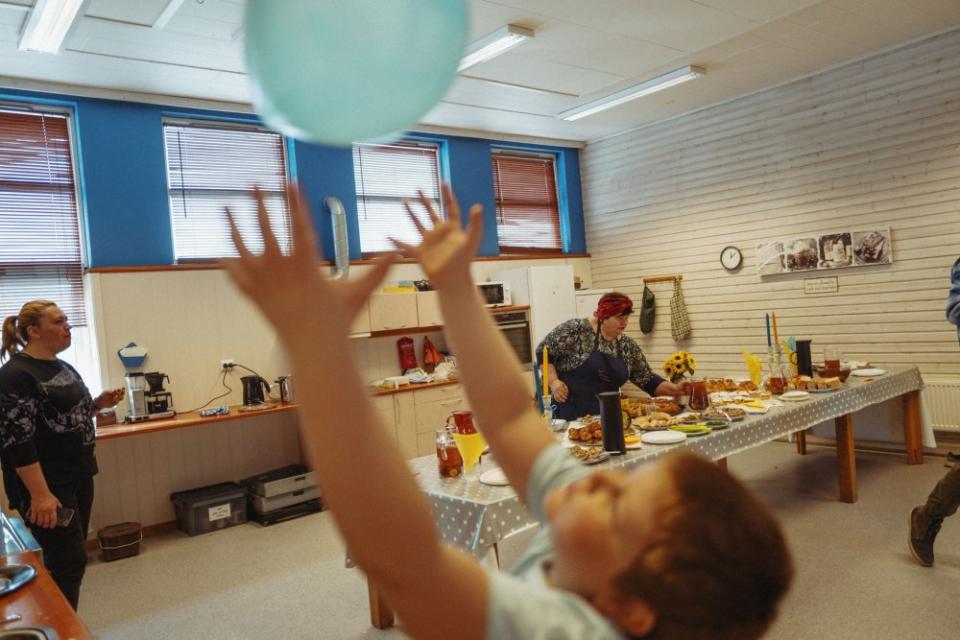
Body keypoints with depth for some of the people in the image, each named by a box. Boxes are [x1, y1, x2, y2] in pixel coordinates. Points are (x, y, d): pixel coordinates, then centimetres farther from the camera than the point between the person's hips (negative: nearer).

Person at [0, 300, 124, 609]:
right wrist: (40, 494, -24)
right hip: (47, 484, -9)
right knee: (69, 560, -4)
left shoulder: (64, 368, 11)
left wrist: (97, 404, 3)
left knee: (71, 557, 15)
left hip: (78, 477, 9)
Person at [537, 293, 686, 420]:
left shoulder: (628, 346, 7)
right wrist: (553, 381, -17)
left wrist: (675, 389, -2)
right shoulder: (577, 329, -10)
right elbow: (544, 352, -7)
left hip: (605, 416, 5)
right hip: (570, 415, -5)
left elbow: (648, 380, 10)